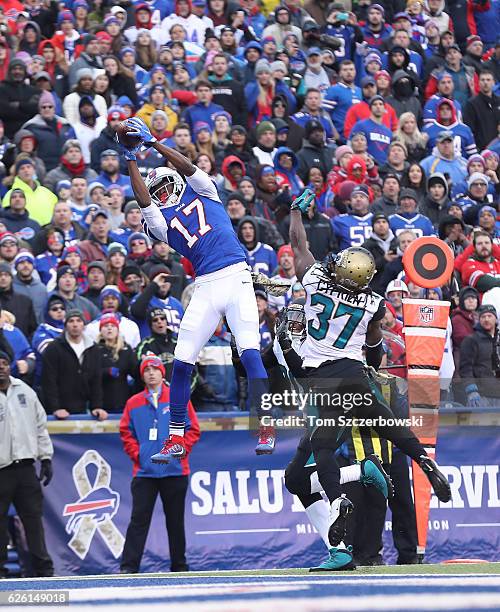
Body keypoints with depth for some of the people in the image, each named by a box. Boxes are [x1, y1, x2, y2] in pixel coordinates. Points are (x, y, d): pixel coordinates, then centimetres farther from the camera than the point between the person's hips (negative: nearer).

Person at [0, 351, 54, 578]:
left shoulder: (25, 391, 11)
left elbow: (40, 425, 17)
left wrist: (46, 457, 12)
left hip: (25, 464, 4)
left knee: (33, 517, 5)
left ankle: (43, 568, 8)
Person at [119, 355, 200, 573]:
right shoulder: (134, 403, 9)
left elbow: (193, 429, 4)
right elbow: (126, 433, 11)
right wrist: (136, 454, -2)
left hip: (175, 471, 0)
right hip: (144, 471, 0)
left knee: (175, 520, 7)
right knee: (139, 520, -6)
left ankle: (179, 566, 16)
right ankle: (128, 566, -9)